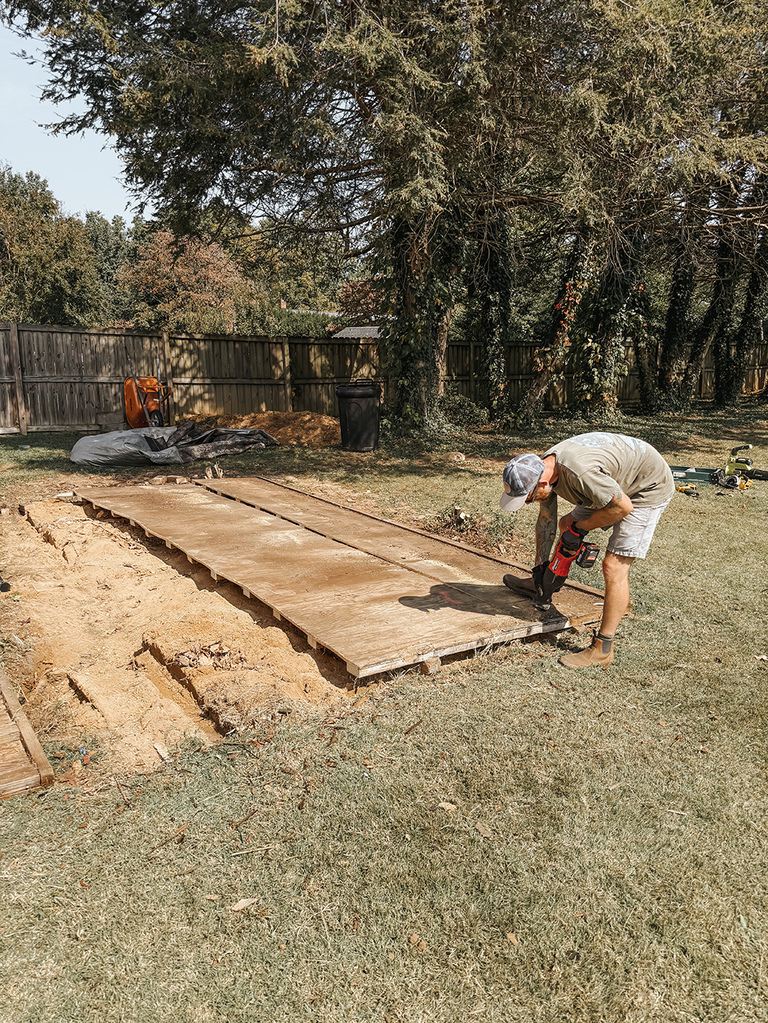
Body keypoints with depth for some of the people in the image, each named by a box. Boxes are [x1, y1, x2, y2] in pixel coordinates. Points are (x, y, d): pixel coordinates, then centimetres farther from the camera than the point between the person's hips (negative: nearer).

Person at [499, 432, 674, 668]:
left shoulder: (580, 473, -40)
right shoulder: (542, 469, -11)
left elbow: (623, 507, -28)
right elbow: (546, 519, 4)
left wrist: (579, 527, -19)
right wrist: (540, 565, 9)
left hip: (649, 487, -9)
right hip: (614, 483, 9)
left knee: (614, 566, -14)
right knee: (568, 525, 16)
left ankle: (602, 649, -7)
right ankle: (540, 580, 42)